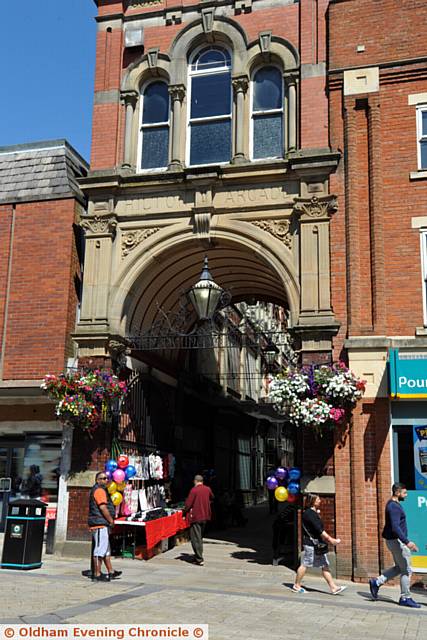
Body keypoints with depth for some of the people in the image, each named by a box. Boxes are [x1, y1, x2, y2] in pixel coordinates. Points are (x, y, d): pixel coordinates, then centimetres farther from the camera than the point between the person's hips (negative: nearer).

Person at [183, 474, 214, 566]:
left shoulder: (194, 490, -15)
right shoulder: (208, 489, 4)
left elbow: (188, 504, -15)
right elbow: (212, 498, 24)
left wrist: (185, 512, 2)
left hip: (195, 517, -7)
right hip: (205, 516, 7)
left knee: (196, 538, -2)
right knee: (200, 537, 20)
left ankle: (199, 559, -5)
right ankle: (198, 556, 26)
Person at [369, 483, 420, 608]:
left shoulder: (393, 504, 13)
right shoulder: (394, 507, -20)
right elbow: (395, 527, -29)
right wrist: (407, 542, -34)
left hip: (394, 540, 10)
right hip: (397, 541, -10)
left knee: (399, 567, 16)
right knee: (406, 570, -1)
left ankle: (376, 582, 14)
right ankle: (405, 598, 8)